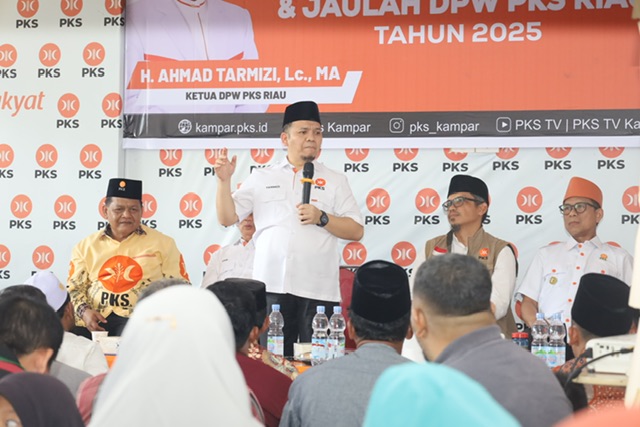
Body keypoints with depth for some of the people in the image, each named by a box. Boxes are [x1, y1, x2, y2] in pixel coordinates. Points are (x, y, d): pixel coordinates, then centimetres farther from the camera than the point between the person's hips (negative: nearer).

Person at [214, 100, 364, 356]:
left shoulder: (335, 181, 12)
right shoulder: (261, 178, 15)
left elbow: (356, 231, 6)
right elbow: (227, 218, 12)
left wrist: (322, 218, -8)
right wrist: (224, 181, -1)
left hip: (318, 289, -1)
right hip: (271, 287, 1)